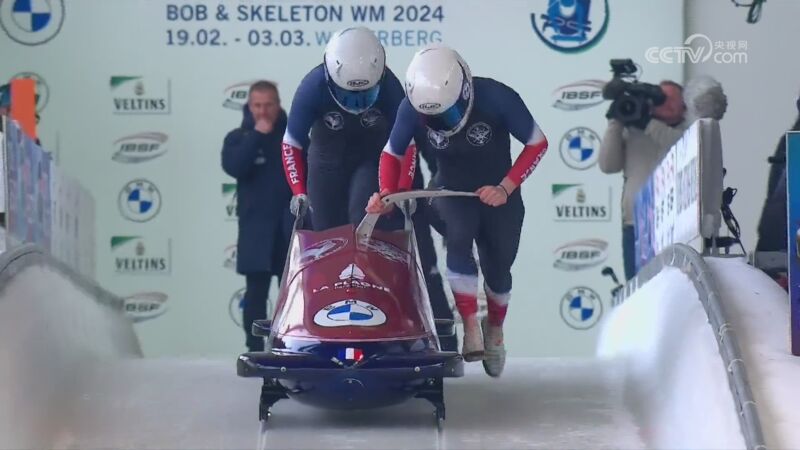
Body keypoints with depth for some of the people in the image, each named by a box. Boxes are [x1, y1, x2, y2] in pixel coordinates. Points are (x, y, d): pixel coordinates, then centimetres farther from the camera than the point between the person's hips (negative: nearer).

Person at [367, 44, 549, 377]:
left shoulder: (497, 98, -28)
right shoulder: (413, 108, -22)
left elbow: (537, 144, -16)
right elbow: (393, 154, -6)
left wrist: (506, 188, -25)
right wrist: (387, 194, -24)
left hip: (498, 194, 0)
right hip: (452, 192, 0)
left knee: (498, 268, 8)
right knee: (458, 237, -30)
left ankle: (495, 328, 37)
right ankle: (470, 325, -27)